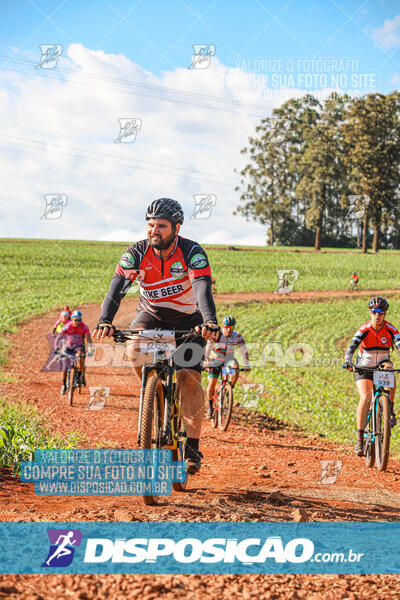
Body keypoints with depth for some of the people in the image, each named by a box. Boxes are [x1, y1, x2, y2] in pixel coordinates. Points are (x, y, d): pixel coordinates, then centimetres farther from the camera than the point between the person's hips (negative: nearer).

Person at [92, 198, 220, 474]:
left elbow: (204, 289, -38)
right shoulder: (137, 253, -18)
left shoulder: (192, 253, -24)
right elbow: (117, 288, -29)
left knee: (190, 377, -18)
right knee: (135, 350, -31)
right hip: (152, 315, 2)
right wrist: (105, 321, -47)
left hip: (188, 320, -2)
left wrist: (210, 322, -58)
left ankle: (192, 448, -11)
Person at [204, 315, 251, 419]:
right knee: (212, 383, -14)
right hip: (215, 361, -1)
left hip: (229, 359, 1)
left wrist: (247, 365, -16)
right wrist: (206, 363, -20)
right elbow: (208, 349, -16)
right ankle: (210, 407, 4)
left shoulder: (238, 337, -16)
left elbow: (244, 351, -10)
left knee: (235, 368, -32)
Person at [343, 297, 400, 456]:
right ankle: (360, 439, -18)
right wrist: (347, 362, -47)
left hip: (382, 366, 1)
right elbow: (352, 346, -28)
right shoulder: (364, 329, -17)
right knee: (365, 398, -21)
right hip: (363, 368, -1)